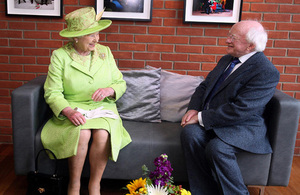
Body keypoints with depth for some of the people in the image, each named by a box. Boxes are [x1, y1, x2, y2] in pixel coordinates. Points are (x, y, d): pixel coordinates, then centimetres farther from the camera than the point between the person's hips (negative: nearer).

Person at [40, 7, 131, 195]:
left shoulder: (105, 51, 6)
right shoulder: (59, 56, -2)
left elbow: (120, 83, 9)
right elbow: (52, 93, -7)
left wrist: (110, 90, -15)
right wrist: (68, 111, -25)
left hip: (102, 108, 2)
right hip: (72, 109, -1)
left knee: (102, 134, -30)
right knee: (83, 134, -32)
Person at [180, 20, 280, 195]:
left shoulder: (267, 72, -15)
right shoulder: (226, 60, 13)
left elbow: (240, 110, -23)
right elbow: (204, 86, 15)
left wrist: (202, 117, -20)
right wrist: (193, 109, -5)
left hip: (243, 126, -7)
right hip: (211, 119, 7)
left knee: (217, 147, -34)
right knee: (190, 133, -23)